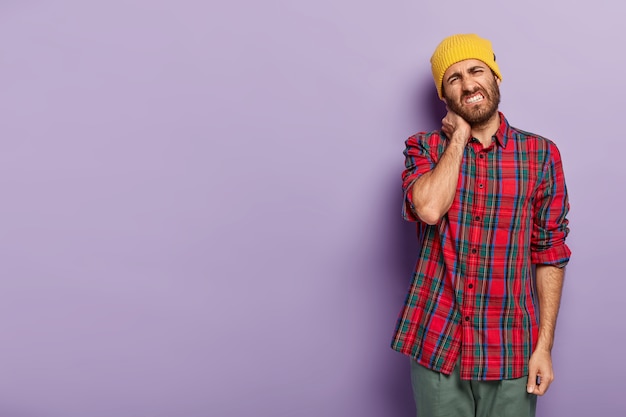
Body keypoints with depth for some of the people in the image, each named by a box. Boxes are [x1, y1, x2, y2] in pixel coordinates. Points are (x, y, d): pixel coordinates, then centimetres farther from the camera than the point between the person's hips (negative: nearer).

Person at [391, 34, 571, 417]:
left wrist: (544, 345, -3)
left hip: (510, 349, 1)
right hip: (436, 342, 0)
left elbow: (550, 253, 1)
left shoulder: (541, 154, 1)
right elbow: (429, 209, -21)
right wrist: (459, 137, -10)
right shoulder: (425, 148, 0)